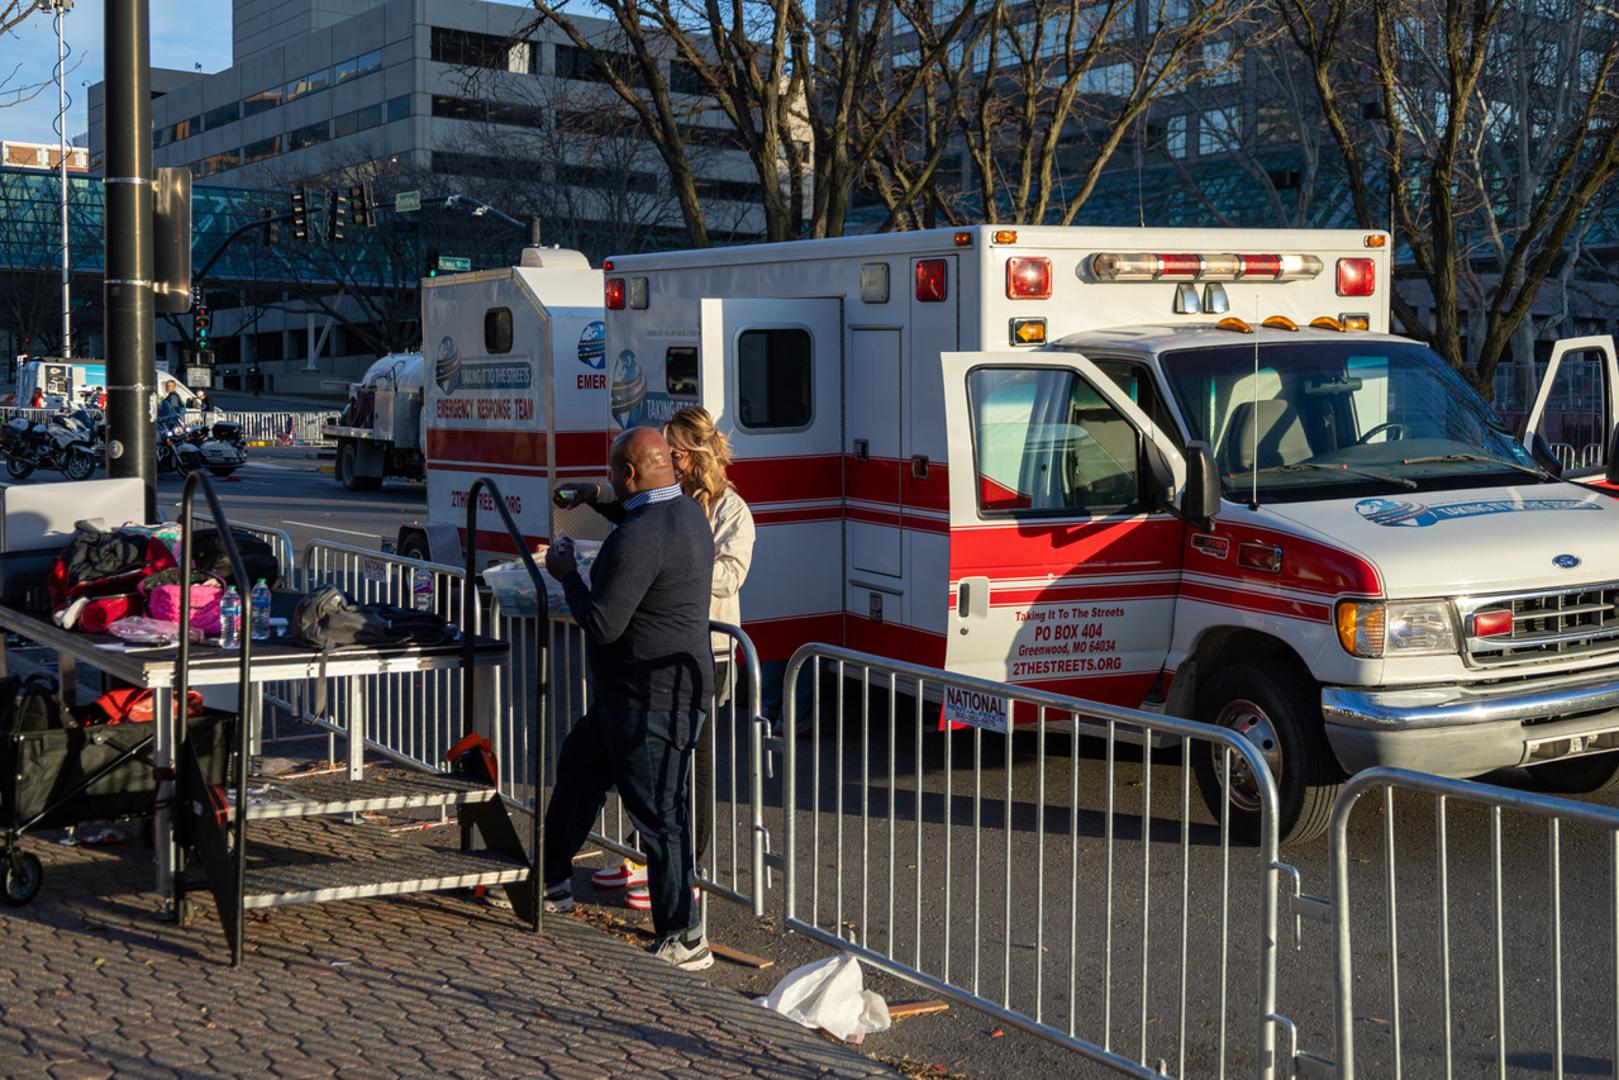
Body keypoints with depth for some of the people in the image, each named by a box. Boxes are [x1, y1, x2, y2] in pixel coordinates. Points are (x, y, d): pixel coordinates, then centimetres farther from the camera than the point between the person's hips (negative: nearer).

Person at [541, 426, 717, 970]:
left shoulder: (641, 536, -25)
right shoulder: (688, 512, 8)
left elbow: (602, 625, -23)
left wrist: (567, 575, -8)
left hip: (655, 700, -11)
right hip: (629, 695, 11)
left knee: (658, 814, -4)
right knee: (579, 766, 24)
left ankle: (683, 941, 5)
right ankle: (552, 885, 39)